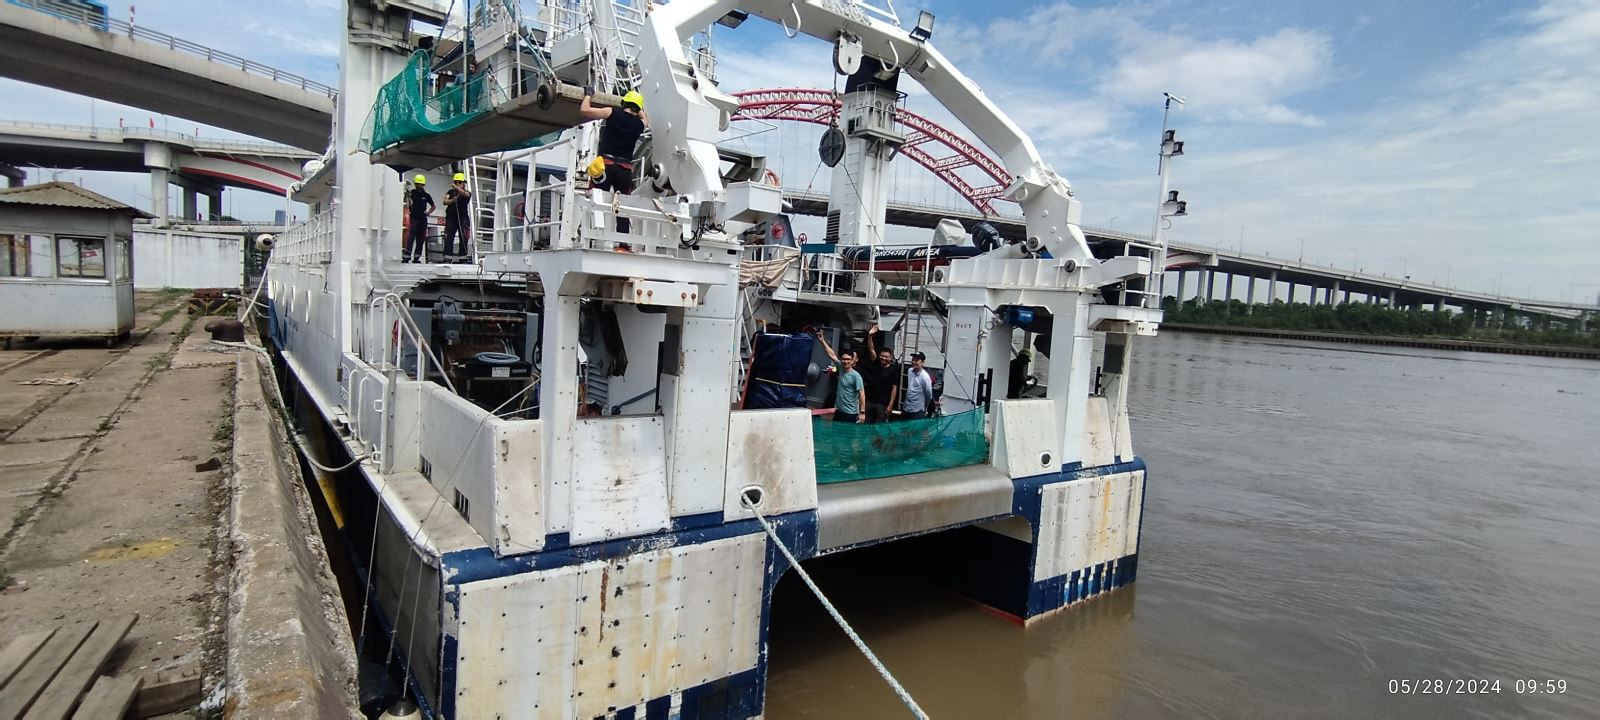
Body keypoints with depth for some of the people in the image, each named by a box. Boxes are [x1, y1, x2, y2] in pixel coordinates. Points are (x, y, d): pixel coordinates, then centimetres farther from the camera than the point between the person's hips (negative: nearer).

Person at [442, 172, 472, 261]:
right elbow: (445, 201, 4)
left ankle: (462, 256, 4)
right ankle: (447, 257, -8)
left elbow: (465, 194, -18)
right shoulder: (450, 192, 17)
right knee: (449, 237, -6)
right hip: (451, 216, 1)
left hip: (463, 217, -1)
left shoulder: (467, 192, 8)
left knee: (464, 238, -1)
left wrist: (455, 186, -31)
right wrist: (452, 200, -16)